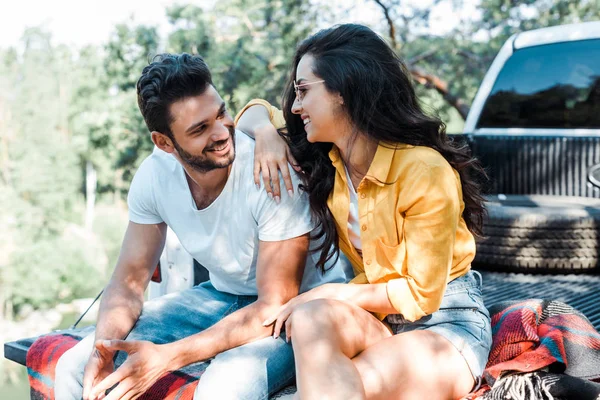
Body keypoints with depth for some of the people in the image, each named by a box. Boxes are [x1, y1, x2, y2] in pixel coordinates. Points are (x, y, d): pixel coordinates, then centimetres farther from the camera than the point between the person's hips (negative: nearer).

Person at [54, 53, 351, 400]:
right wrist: (104, 348, -24)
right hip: (222, 295, 5)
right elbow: (130, 280, -3)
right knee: (76, 369, -5)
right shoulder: (154, 174, -11)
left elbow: (275, 306, -25)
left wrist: (167, 358, -32)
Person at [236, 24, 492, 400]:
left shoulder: (425, 170, -21)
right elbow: (257, 110, 17)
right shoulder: (322, 158, 0)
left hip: (447, 322, -6)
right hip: (378, 317, 6)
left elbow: (420, 296, -17)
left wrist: (329, 294, -16)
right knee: (310, 319, -30)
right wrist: (267, 133, -6)